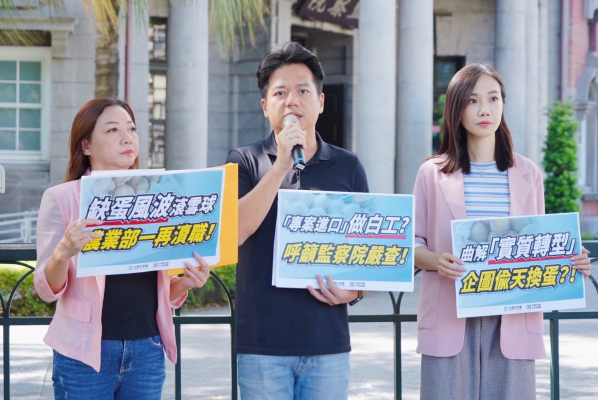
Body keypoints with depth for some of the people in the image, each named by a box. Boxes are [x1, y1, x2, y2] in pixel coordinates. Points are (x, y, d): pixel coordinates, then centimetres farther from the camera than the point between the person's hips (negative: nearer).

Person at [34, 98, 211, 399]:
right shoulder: (61, 198, -2)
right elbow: (47, 290, -5)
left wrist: (186, 283, -7)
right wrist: (63, 252, -25)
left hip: (147, 350, 4)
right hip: (85, 351, -3)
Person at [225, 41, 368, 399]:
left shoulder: (348, 167, 9)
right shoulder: (246, 163, 4)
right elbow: (233, 233, -11)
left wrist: (354, 291, -9)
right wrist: (281, 166, -14)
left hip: (328, 343, 2)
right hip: (262, 343, -2)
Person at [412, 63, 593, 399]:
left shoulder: (528, 174, 12)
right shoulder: (433, 174, 7)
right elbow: (413, 244, 7)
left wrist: (569, 262, -5)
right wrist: (434, 261, -15)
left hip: (511, 324, 1)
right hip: (450, 321, -1)